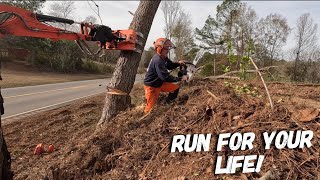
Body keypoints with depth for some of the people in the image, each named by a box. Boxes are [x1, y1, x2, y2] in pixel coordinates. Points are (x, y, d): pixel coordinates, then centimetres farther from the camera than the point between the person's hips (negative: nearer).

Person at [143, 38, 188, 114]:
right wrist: (180, 78, -32)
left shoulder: (164, 57, -2)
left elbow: (170, 66, 15)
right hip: (151, 86, -9)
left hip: (160, 83, 9)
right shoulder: (157, 61, -32)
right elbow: (166, 77, -36)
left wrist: (178, 63, -6)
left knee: (175, 87, 10)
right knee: (151, 107, -1)